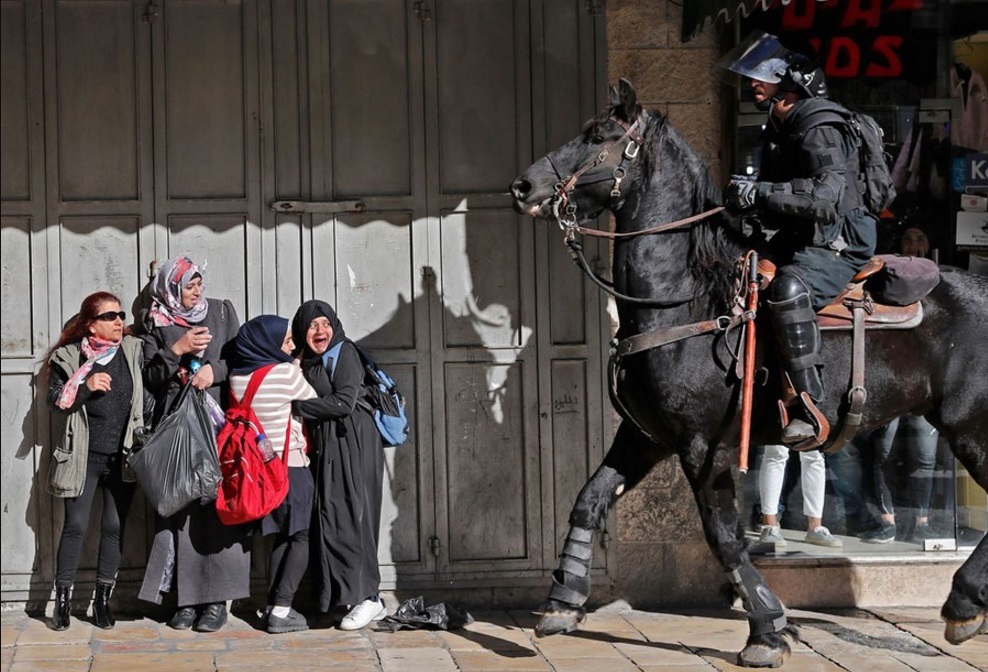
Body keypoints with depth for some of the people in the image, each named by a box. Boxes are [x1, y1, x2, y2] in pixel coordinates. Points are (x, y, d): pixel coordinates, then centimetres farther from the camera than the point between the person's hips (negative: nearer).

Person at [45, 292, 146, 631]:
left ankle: (103, 599, 14)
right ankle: (63, 598, 7)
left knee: (114, 526, 4)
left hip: (122, 457, 2)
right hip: (83, 457, -2)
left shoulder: (134, 351, 6)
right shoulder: (69, 356, 0)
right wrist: (85, 387, -20)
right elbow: (54, 397, -7)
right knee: (76, 525, -4)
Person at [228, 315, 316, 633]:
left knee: (282, 535, 14)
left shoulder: (237, 377, 2)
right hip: (292, 465, -6)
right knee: (300, 538, 2)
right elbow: (313, 401, -1)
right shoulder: (286, 373, -15)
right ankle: (281, 610, -6)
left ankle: (273, 607, 10)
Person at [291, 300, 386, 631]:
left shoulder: (345, 353, -6)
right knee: (331, 518, 3)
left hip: (352, 444, -8)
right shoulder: (309, 363, 17)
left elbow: (344, 402, -15)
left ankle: (366, 597, -6)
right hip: (327, 448, 8)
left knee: (347, 517, -10)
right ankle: (365, 599, 6)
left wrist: (297, 407, -10)